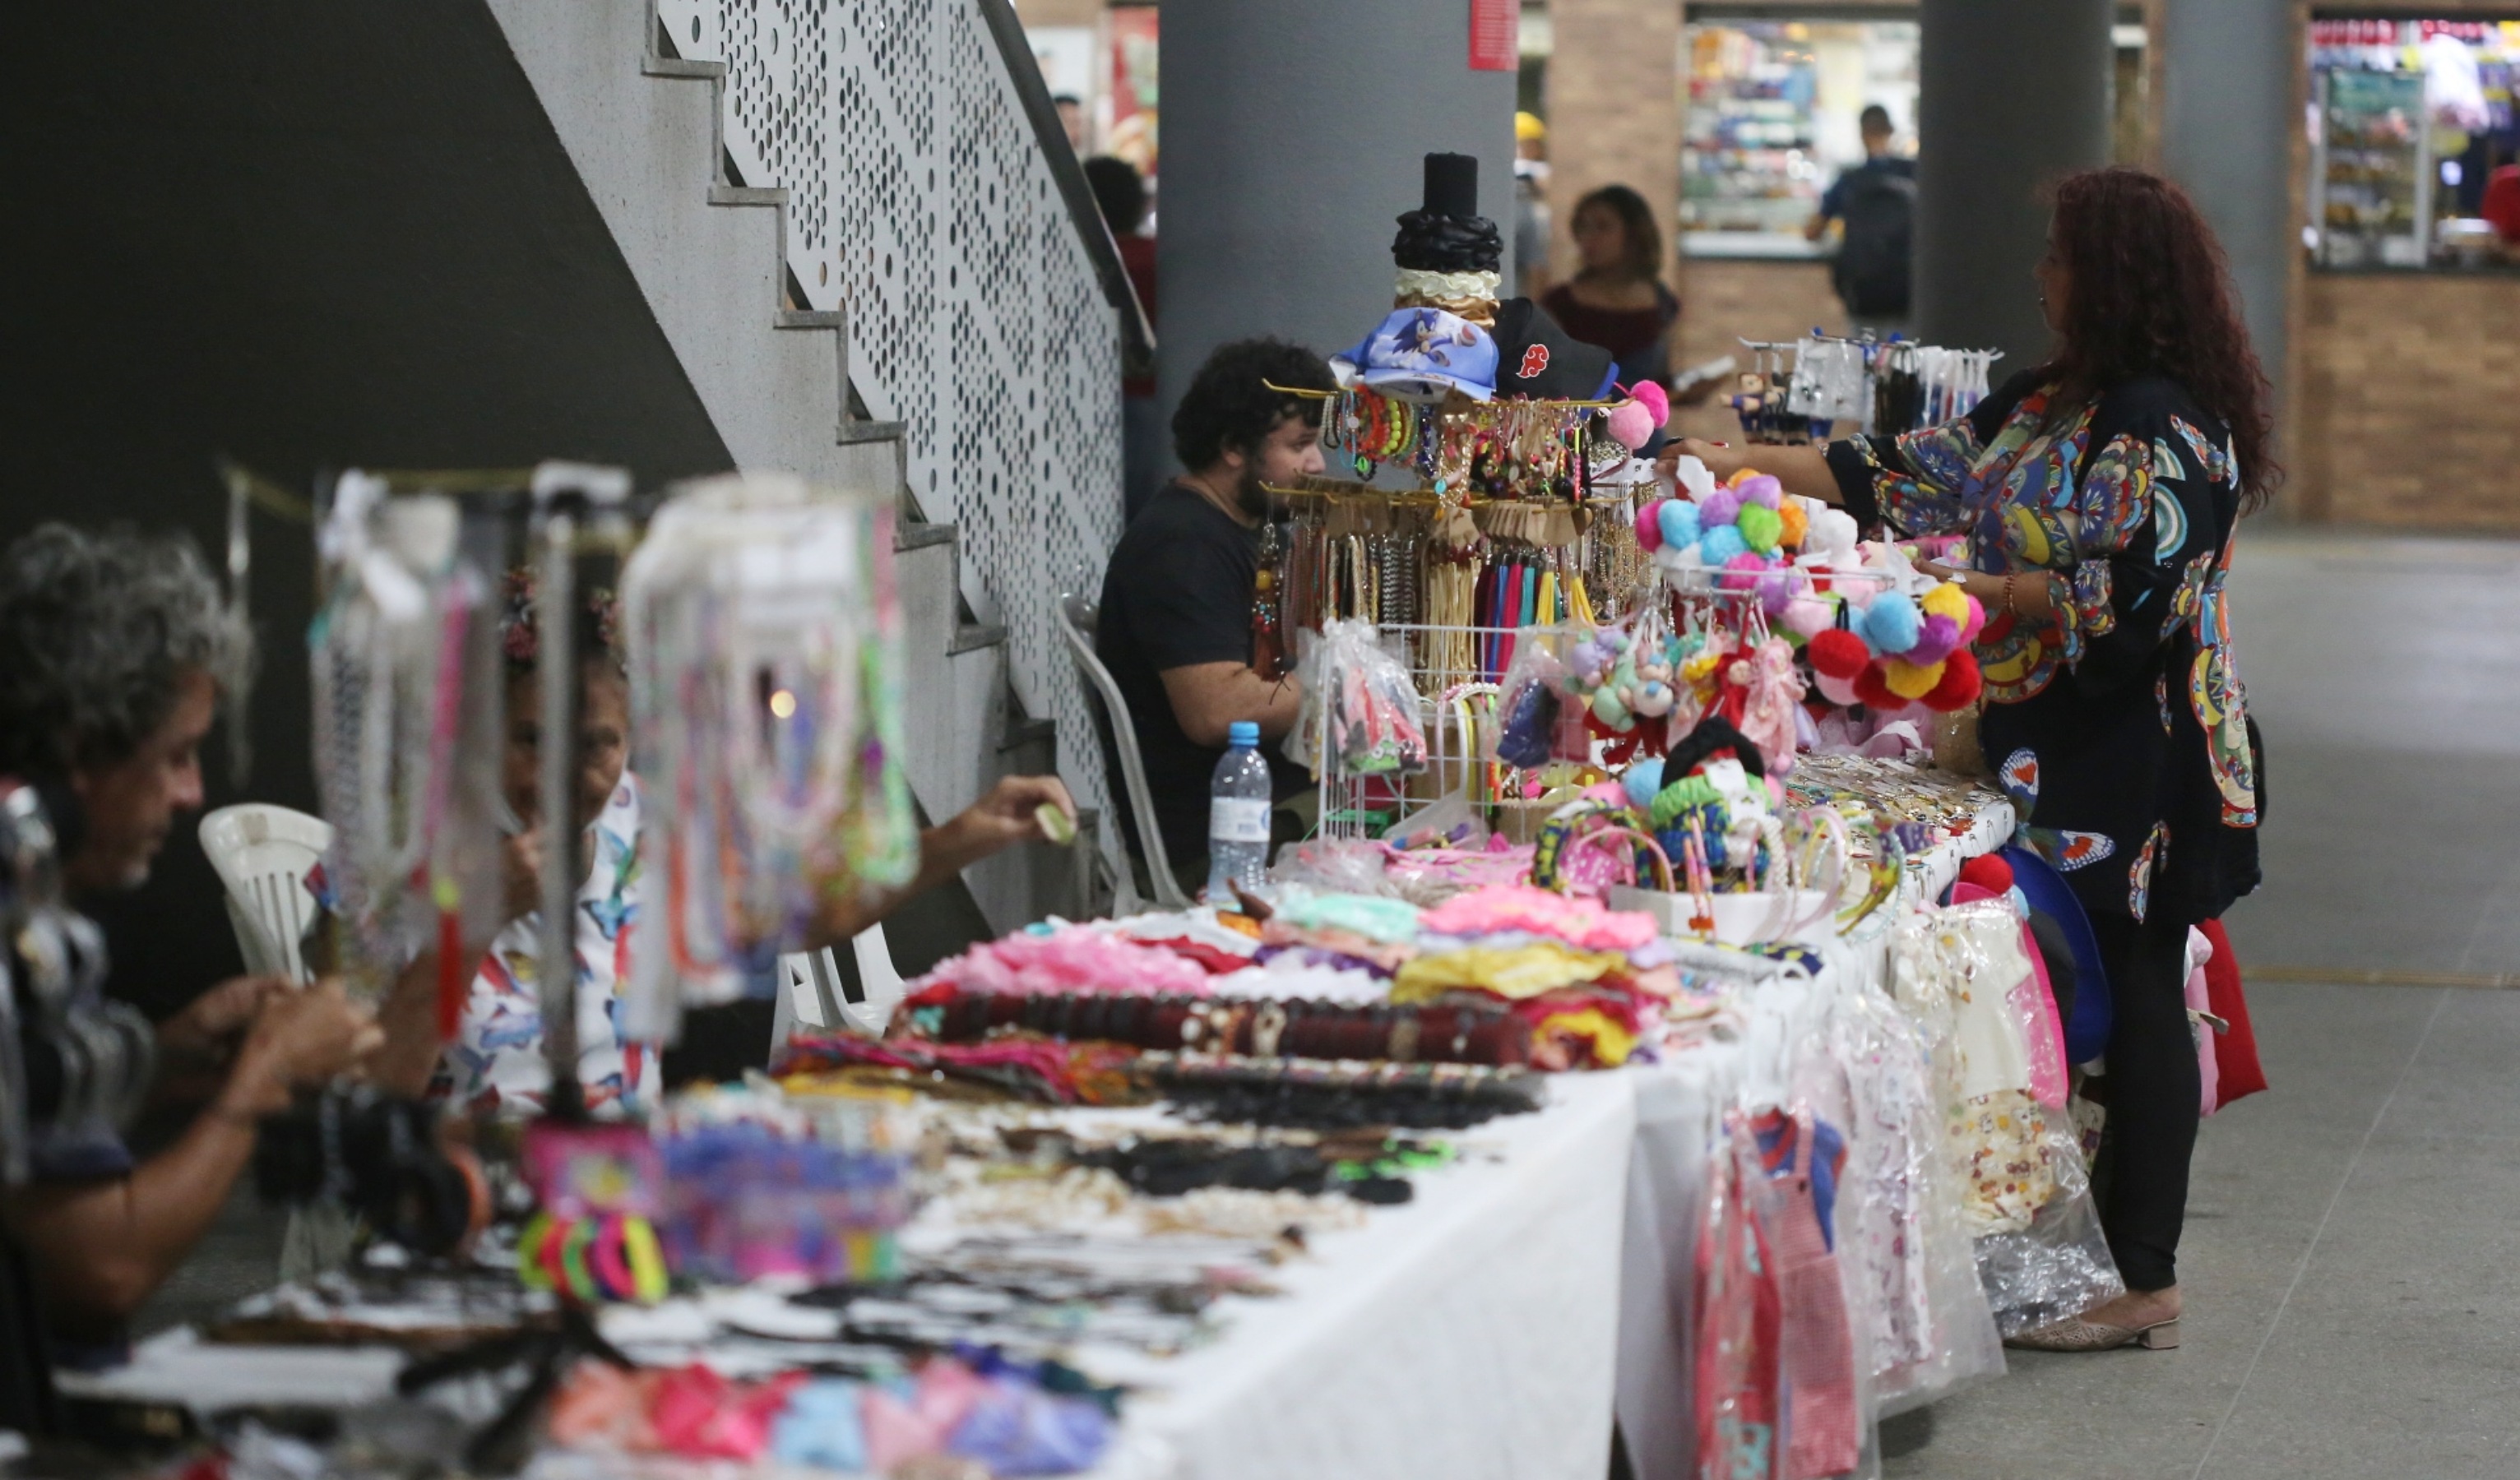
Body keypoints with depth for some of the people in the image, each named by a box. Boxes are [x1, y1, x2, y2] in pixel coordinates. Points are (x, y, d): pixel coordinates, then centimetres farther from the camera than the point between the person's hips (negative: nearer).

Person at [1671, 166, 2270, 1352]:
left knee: (2131, 997, -4)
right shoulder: (2055, 403, 15)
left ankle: (2145, 1283, 3)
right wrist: (1746, 464, 16)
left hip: (2134, 764, -9)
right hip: (2063, 753, 9)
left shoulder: (2157, 424, -15)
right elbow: (1914, 474, 18)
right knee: (2089, 997, 9)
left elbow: (2128, 599, -20)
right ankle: (2111, 1249, 16)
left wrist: (1979, 592, -12)